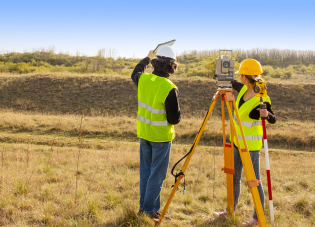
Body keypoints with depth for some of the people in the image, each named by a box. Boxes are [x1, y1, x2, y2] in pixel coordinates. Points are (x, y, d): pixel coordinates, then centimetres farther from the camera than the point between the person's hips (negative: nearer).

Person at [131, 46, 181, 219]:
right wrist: (177, 112, 4)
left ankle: (144, 207, 26)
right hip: (161, 136, -6)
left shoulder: (143, 79, -4)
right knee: (157, 175, 4)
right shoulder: (170, 89, -21)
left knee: (145, 171, 17)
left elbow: (135, 73, 23)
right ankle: (149, 210, 11)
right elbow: (175, 119, -17)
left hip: (144, 133, 6)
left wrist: (147, 59, 35)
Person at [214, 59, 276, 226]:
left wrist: (266, 114, -34)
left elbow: (273, 120, -13)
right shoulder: (243, 90, 1)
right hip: (238, 142, 8)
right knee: (234, 178, 19)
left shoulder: (262, 100, -20)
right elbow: (231, 83, 20)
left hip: (251, 145, -8)